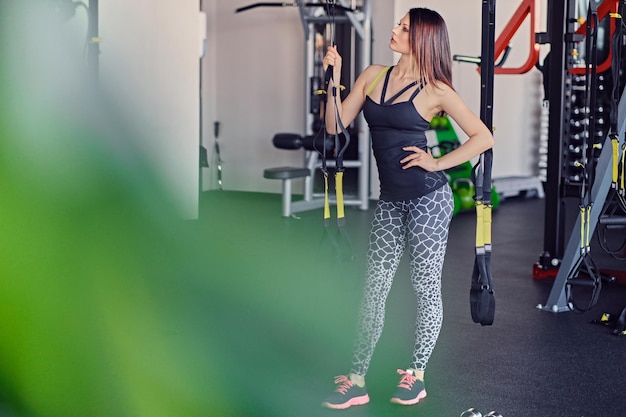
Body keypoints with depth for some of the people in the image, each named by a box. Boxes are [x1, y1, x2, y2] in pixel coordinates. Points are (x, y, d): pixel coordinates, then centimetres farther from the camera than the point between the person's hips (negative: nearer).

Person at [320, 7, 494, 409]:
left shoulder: (436, 90, -5)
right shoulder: (373, 75, 8)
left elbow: (483, 138, -5)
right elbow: (335, 125, 5)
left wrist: (437, 163, -9)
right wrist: (333, 78, -3)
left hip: (427, 198, -5)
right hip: (390, 200, 5)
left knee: (426, 288, 6)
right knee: (374, 289, 7)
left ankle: (416, 375, 20)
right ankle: (357, 381, 14)